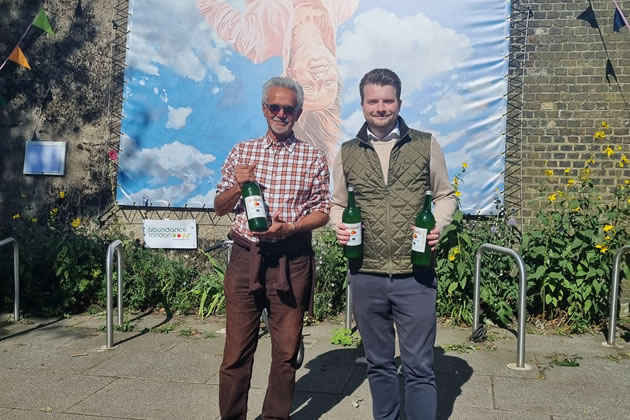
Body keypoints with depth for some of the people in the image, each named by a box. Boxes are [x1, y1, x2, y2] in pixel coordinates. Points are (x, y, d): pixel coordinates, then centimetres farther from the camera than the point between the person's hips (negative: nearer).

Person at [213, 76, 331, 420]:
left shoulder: (313, 158, 3)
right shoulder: (241, 152, 9)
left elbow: (322, 212, 3)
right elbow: (219, 208, 11)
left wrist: (289, 227, -15)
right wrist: (238, 186, -9)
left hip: (292, 262, -1)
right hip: (245, 258, 1)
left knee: (286, 352, 9)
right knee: (237, 350, 5)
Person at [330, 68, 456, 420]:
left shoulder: (425, 145, 2)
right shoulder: (348, 153, 7)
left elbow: (445, 196, 10)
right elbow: (338, 205, 15)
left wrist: (437, 226, -9)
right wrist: (340, 226, -6)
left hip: (415, 276, -2)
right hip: (366, 277, 2)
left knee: (419, 368, 3)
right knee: (379, 364, 16)